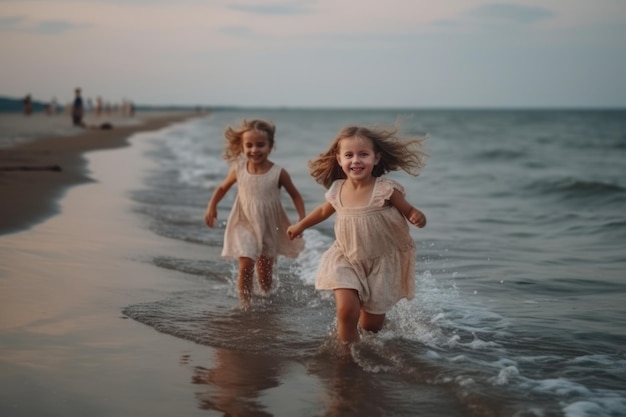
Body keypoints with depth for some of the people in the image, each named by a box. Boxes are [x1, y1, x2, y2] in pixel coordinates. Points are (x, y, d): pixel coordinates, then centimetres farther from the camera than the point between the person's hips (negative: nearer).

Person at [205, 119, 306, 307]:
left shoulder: (278, 173, -13)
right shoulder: (238, 170, -8)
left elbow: (295, 195, -1)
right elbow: (222, 188, 10)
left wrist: (303, 219, -10)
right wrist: (212, 206, -1)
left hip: (269, 228, 0)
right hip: (245, 226, 0)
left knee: (265, 274, 12)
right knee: (246, 267, -15)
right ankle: (245, 306, -4)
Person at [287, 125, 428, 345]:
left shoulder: (386, 189, -18)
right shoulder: (336, 190, -5)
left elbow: (409, 211, -7)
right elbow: (324, 211, 17)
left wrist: (418, 218, -32)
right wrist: (300, 225, 32)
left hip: (381, 263, -1)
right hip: (347, 261, 2)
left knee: (371, 325, 8)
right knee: (346, 311, -19)